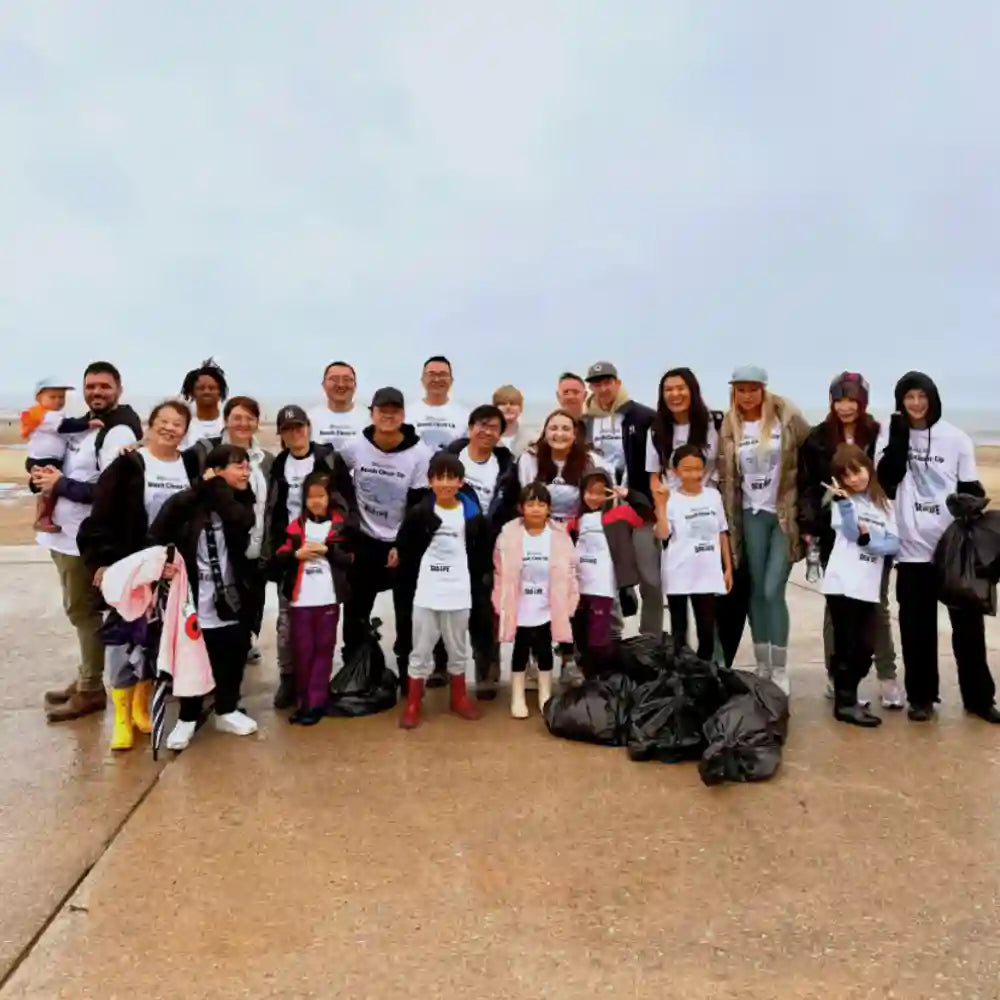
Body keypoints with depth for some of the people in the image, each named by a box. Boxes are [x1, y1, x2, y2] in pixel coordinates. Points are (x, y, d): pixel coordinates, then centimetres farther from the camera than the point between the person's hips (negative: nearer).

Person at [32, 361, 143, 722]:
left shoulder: (119, 432, -16)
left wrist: (61, 484, -17)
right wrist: (47, 476, 5)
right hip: (65, 533, 10)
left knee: (84, 612, -1)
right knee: (80, 611, 17)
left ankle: (90, 691, 10)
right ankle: (85, 679, 29)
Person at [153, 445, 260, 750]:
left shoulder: (241, 502, 4)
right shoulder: (185, 503, -7)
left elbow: (241, 520, -19)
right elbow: (157, 537, -9)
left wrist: (215, 488, -13)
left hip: (231, 596, 4)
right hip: (195, 597, -3)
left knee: (233, 656, 12)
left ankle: (227, 711, 31)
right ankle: (188, 718, 26)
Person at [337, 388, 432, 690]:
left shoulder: (420, 453, -14)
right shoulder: (354, 447, -8)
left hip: (403, 544, -2)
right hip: (364, 541, 2)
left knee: (407, 614, 4)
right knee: (355, 611, 10)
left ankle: (408, 672, 21)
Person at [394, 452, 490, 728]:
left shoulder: (473, 515, -1)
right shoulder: (419, 513, -5)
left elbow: (484, 549, 8)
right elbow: (404, 548, 2)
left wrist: (475, 576, 2)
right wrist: (411, 576, 0)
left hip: (459, 592, 1)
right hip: (425, 591, -1)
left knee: (458, 648, 15)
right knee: (421, 649, 7)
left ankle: (458, 697, 32)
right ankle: (413, 704, 17)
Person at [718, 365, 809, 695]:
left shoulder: (787, 418, -6)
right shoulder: (730, 428, 4)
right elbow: (725, 476, 8)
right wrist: (727, 519, 5)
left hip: (786, 513, -3)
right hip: (752, 514, 3)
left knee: (773, 591, -10)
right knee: (757, 591, 8)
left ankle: (781, 673, 2)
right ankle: (762, 668, 20)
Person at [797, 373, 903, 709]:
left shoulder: (880, 436, 2)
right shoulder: (818, 439, 1)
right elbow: (808, 486, 0)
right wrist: (807, 525, -11)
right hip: (834, 532, 0)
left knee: (877, 604, 8)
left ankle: (887, 678, 16)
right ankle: (836, 677, 17)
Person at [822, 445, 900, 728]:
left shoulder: (884, 504, 13)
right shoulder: (843, 501, 1)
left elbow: (894, 545, 3)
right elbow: (850, 531, -17)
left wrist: (869, 540, -16)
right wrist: (844, 501, -31)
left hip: (869, 588, 4)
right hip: (842, 585, -4)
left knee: (866, 649, 7)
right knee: (846, 646, 1)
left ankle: (849, 696, 24)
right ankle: (845, 703, 10)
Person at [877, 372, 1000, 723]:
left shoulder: (956, 438, 2)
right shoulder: (891, 435, 0)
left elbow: (971, 491, 6)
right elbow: (887, 479, -14)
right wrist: (900, 434, -15)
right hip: (912, 548, 0)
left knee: (968, 623, 7)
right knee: (916, 627, 7)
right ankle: (921, 695, 19)